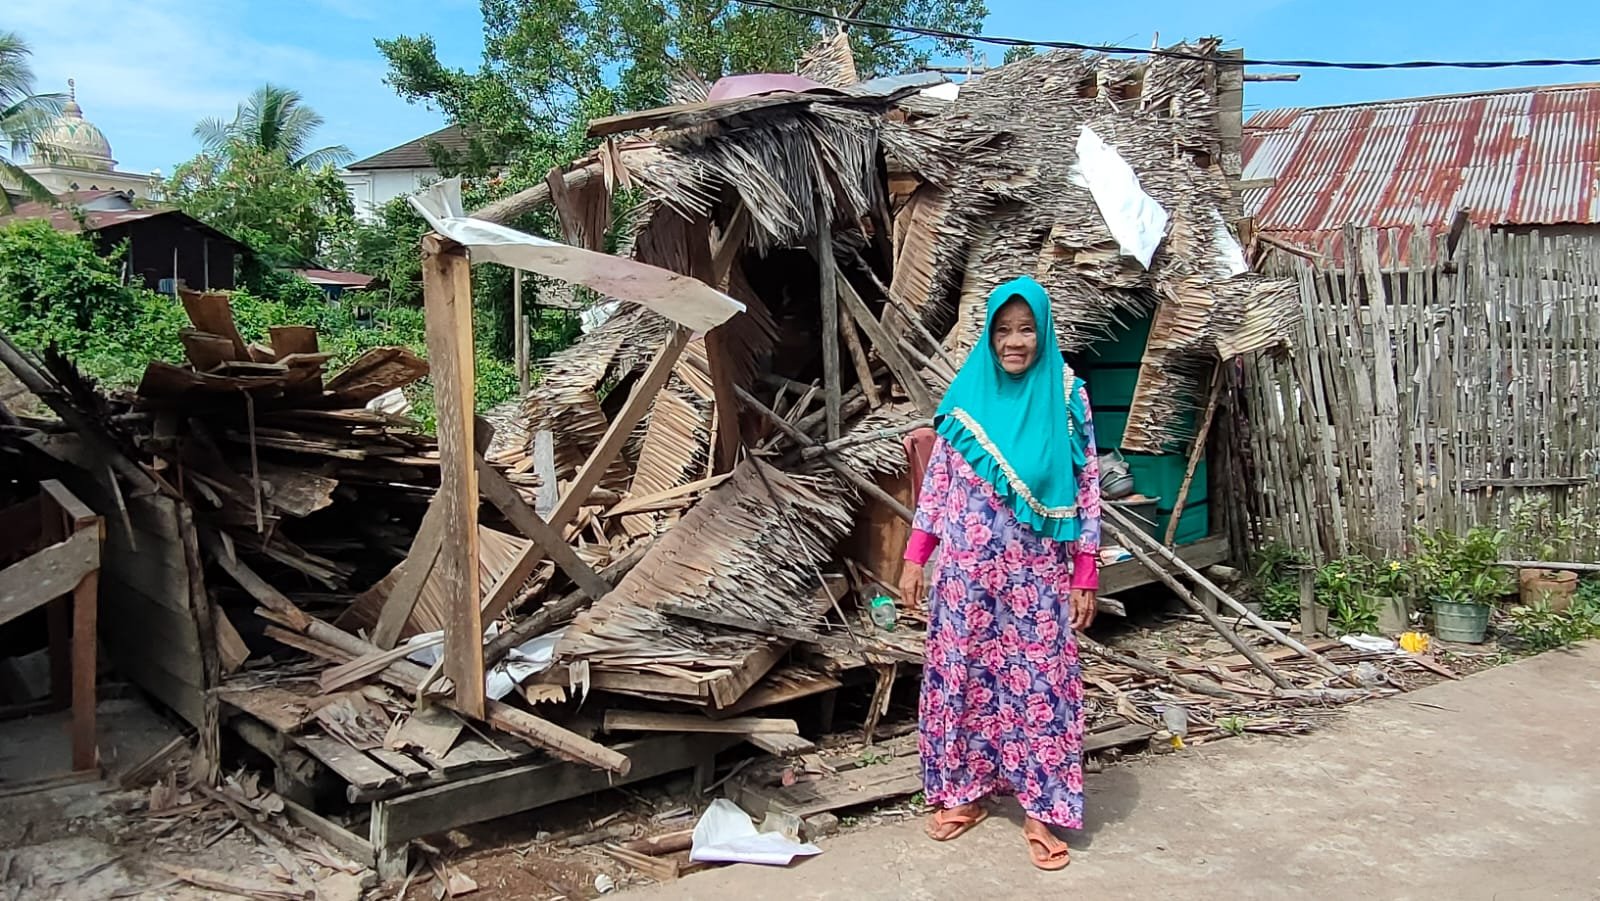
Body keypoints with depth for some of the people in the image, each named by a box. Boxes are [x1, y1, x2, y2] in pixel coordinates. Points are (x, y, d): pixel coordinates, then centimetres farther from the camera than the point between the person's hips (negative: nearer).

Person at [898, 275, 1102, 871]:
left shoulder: (1067, 396, -2)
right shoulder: (968, 394, 2)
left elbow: (1086, 490, -1)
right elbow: (937, 482, 5)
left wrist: (1085, 577, -5)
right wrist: (914, 559, 1)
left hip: (1038, 575, -1)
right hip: (967, 569, 2)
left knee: (1040, 683, 3)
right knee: (961, 675, 8)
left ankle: (1042, 812, 14)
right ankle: (963, 794, 24)